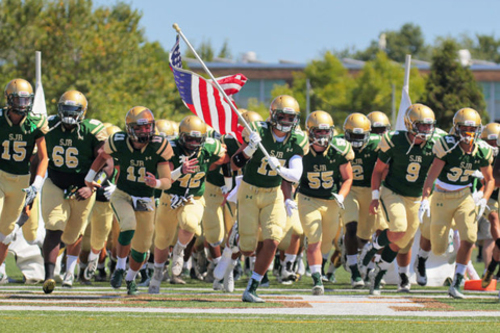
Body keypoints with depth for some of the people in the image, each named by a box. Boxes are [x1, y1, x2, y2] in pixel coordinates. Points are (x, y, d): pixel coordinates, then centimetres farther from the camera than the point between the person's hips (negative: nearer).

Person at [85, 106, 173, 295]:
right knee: (129, 226, -31)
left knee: (141, 247, 8)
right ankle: (120, 268, -10)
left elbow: (167, 182, -16)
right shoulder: (118, 143, -15)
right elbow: (103, 155, 10)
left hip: (145, 201, 2)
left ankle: (131, 278, 38)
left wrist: (157, 183, -39)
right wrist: (90, 177, 20)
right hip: (122, 195, -2)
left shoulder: (159, 147, -17)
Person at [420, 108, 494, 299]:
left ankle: (455, 285, -7)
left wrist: (484, 198, -9)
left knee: (468, 239, -18)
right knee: (438, 250, 2)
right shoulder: (447, 146, -18)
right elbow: (432, 176, -20)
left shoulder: (482, 151, -5)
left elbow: (489, 179, 9)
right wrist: (425, 198, -32)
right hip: (442, 197, -3)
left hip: (464, 197, 3)